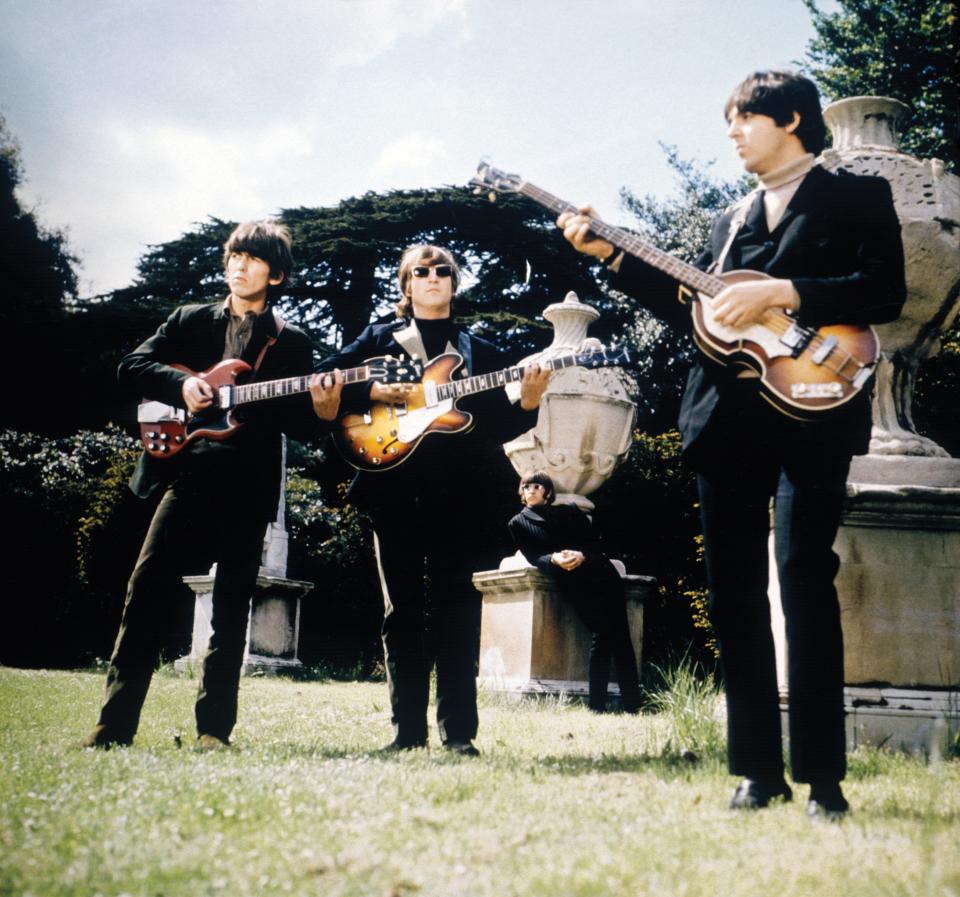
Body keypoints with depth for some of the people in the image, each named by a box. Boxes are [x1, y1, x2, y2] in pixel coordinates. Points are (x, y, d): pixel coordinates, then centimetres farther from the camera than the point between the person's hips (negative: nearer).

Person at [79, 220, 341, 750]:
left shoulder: (293, 343, 13)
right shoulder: (190, 321, 16)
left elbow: (299, 427, 9)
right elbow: (132, 367, 8)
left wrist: (319, 409, -14)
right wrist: (181, 384, -9)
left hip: (250, 488, 0)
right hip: (186, 473, 1)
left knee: (231, 611, 2)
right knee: (148, 590, -6)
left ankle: (213, 728, 8)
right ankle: (115, 723, -2)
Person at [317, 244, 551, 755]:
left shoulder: (478, 351, 15)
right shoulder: (380, 340, 13)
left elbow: (494, 427, 10)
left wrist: (527, 404, -9)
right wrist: (373, 392, -10)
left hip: (457, 492, 0)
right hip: (395, 487, 0)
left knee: (456, 609, -2)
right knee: (403, 609, 3)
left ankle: (457, 732, 2)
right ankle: (408, 730, 9)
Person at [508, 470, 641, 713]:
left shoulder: (569, 512, 20)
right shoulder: (518, 524, 16)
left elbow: (595, 542, 12)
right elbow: (532, 557, 5)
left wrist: (582, 555, -10)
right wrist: (553, 559, -16)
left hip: (602, 574, 3)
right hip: (572, 583, -3)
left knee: (621, 636, -6)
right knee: (602, 633, -19)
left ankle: (632, 708, -6)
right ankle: (596, 706, -16)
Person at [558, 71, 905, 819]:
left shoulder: (858, 196, 6)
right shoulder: (730, 222, 23)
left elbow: (885, 292, -8)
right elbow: (692, 311, 15)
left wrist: (781, 293, -16)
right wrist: (610, 255, 11)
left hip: (812, 412, -6)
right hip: (728, 418, 6)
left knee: (805, 582, -12)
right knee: (735, 594, 3)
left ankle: (822, 776, -4)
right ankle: (758, 769, 10)